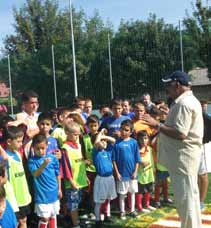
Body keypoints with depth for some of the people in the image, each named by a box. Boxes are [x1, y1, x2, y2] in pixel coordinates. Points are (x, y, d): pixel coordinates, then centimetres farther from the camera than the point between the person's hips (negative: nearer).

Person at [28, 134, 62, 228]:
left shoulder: (53, 158, -4)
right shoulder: (32, 161, -11)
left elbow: (57, 175, 6)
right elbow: (35, 174, -27)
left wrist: (59, 189, 10)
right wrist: (44, 165, -44)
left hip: (53, 193, 3)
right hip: (42, 195, -3)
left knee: (53, 216, 18)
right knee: (44, 218, 0)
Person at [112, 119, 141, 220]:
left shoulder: (134, 142, -5)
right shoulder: (117, 143, -8)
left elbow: (137, 159, -1)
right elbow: (114, 159, -5)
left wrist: (135, 172, -5)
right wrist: (117, 172, -8)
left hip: (132, 173, 2)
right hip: (121, 173, -1)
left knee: (132, 192, 16)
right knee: (122, 193, 10)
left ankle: (132, 210, 31)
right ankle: (122, 211, 24)